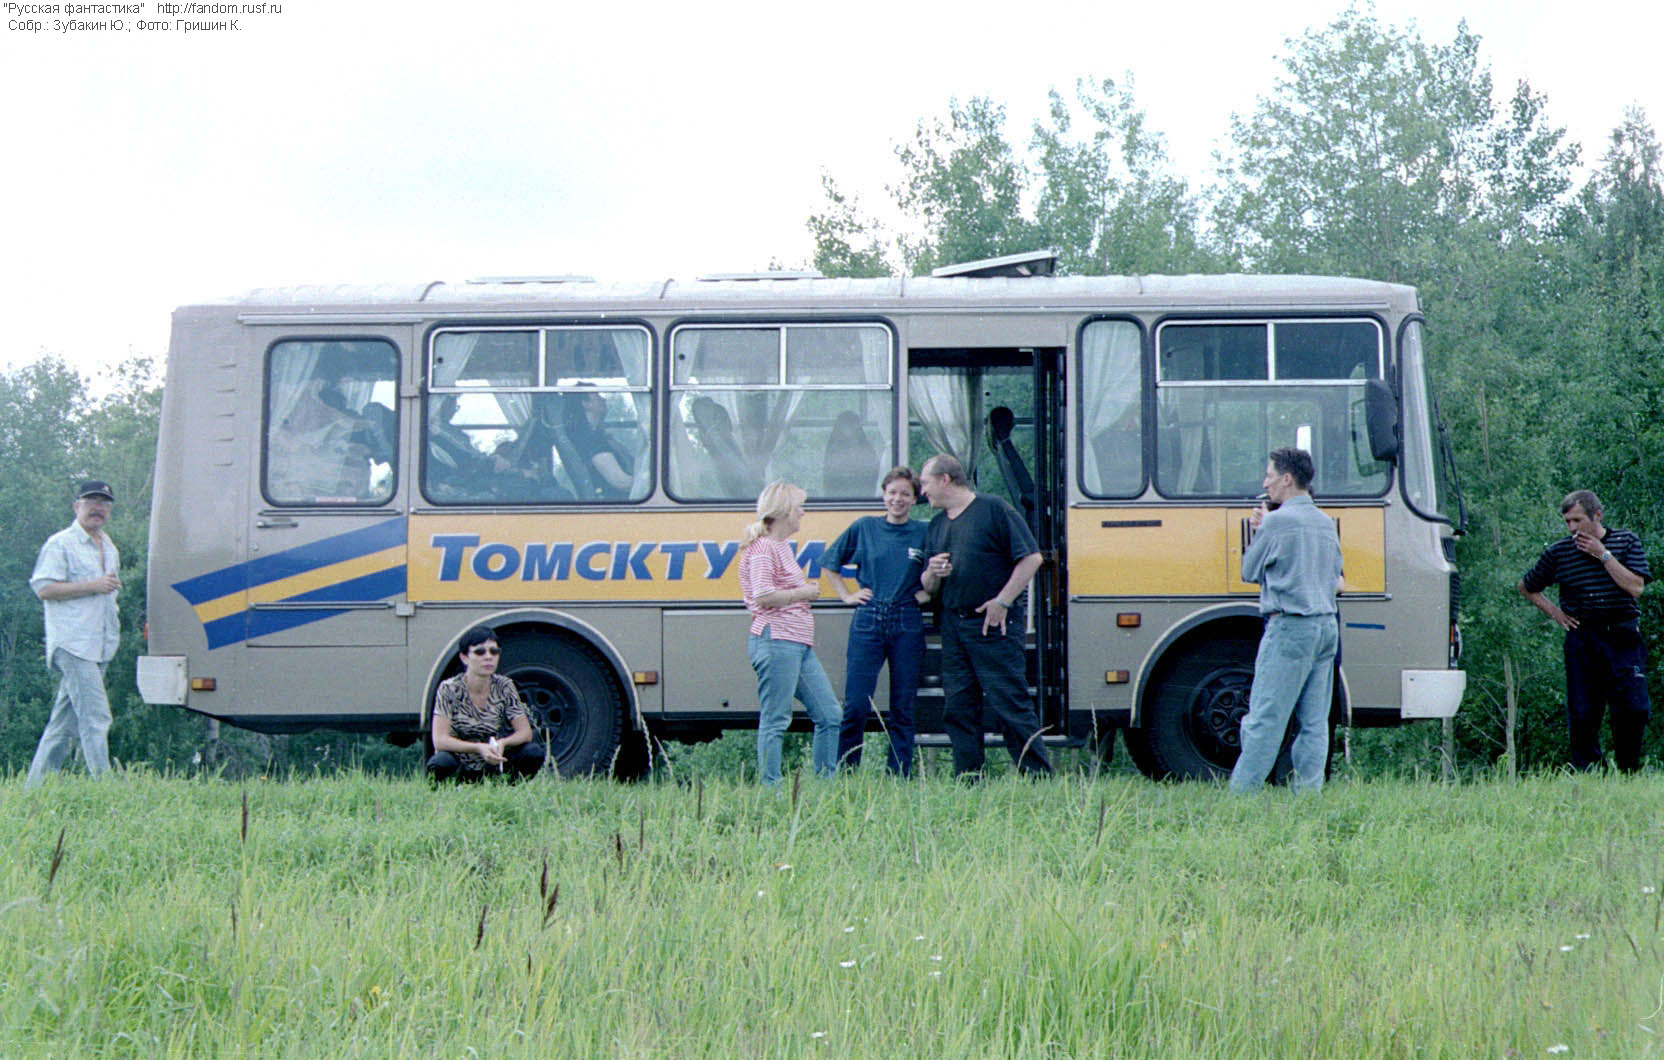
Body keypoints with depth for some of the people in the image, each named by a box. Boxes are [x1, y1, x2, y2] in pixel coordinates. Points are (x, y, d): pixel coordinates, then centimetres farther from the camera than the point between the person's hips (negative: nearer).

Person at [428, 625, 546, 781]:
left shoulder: (504, 687, -5)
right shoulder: (449, 689, -14)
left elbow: (525, 732, -8)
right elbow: (440, 740, -22)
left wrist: (502, 743, -31)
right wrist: (479, 748, -36)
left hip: (492, 766, 3)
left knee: (534, 751, -22)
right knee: (440, 763, -38)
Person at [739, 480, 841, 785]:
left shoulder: (782, 546, 21)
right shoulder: (763, 548, -9)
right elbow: (763, 595, -21)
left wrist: (804, 590, 15)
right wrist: (803, 593, -11)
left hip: (799, 644, 10)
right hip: (776, 641, -10)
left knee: (828, 715, 9)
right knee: (775, 722, -7)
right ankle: (771, 790, -4)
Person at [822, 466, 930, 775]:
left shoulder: (924, 533, 6)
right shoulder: (864, 528, 7)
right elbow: (828, 563, 18)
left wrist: (927, 591, -4)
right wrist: (847, 595, 9)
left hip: (907, 625, 0)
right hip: (867, 622, 0)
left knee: (902, 709, 3)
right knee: (855, 706, -5)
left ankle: (899, 780, 8)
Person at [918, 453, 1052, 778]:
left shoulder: (993, 509, -4)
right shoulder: (937, 525, 17)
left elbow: (1032, 558, -9)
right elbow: (928, 588, 20)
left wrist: (1002, 601, -12)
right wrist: (933, 573, -3)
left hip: (994, 626, -7)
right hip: (953, 626, 7)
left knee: (1010, 705, -8)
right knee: (958, 709, 6)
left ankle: (1040, 779, -5)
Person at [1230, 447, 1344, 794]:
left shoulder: (1278, 522, -9)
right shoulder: (1326, 523, 14)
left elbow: (1250, 571, 0)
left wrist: (1260, 528, 15)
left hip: (1289, 626, -7)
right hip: (1327, 624, 7)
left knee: (1265, 719, -7)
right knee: (1314, 722, 7)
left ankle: (1240, 792, -7)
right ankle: (1308, 791, 5)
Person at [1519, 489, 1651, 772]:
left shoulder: (1626, 542, 5)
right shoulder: (1558, 552, 6)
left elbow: (1636, 587, -8)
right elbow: (1526, 587, 20)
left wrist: (1603, 555, -10)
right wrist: (1553, 612, 8)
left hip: (1623, 637, -1)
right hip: (1581, 640, 1)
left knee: (1634, 708, -9)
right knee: (1582, 714, -2)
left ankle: (1628, 773, 7)